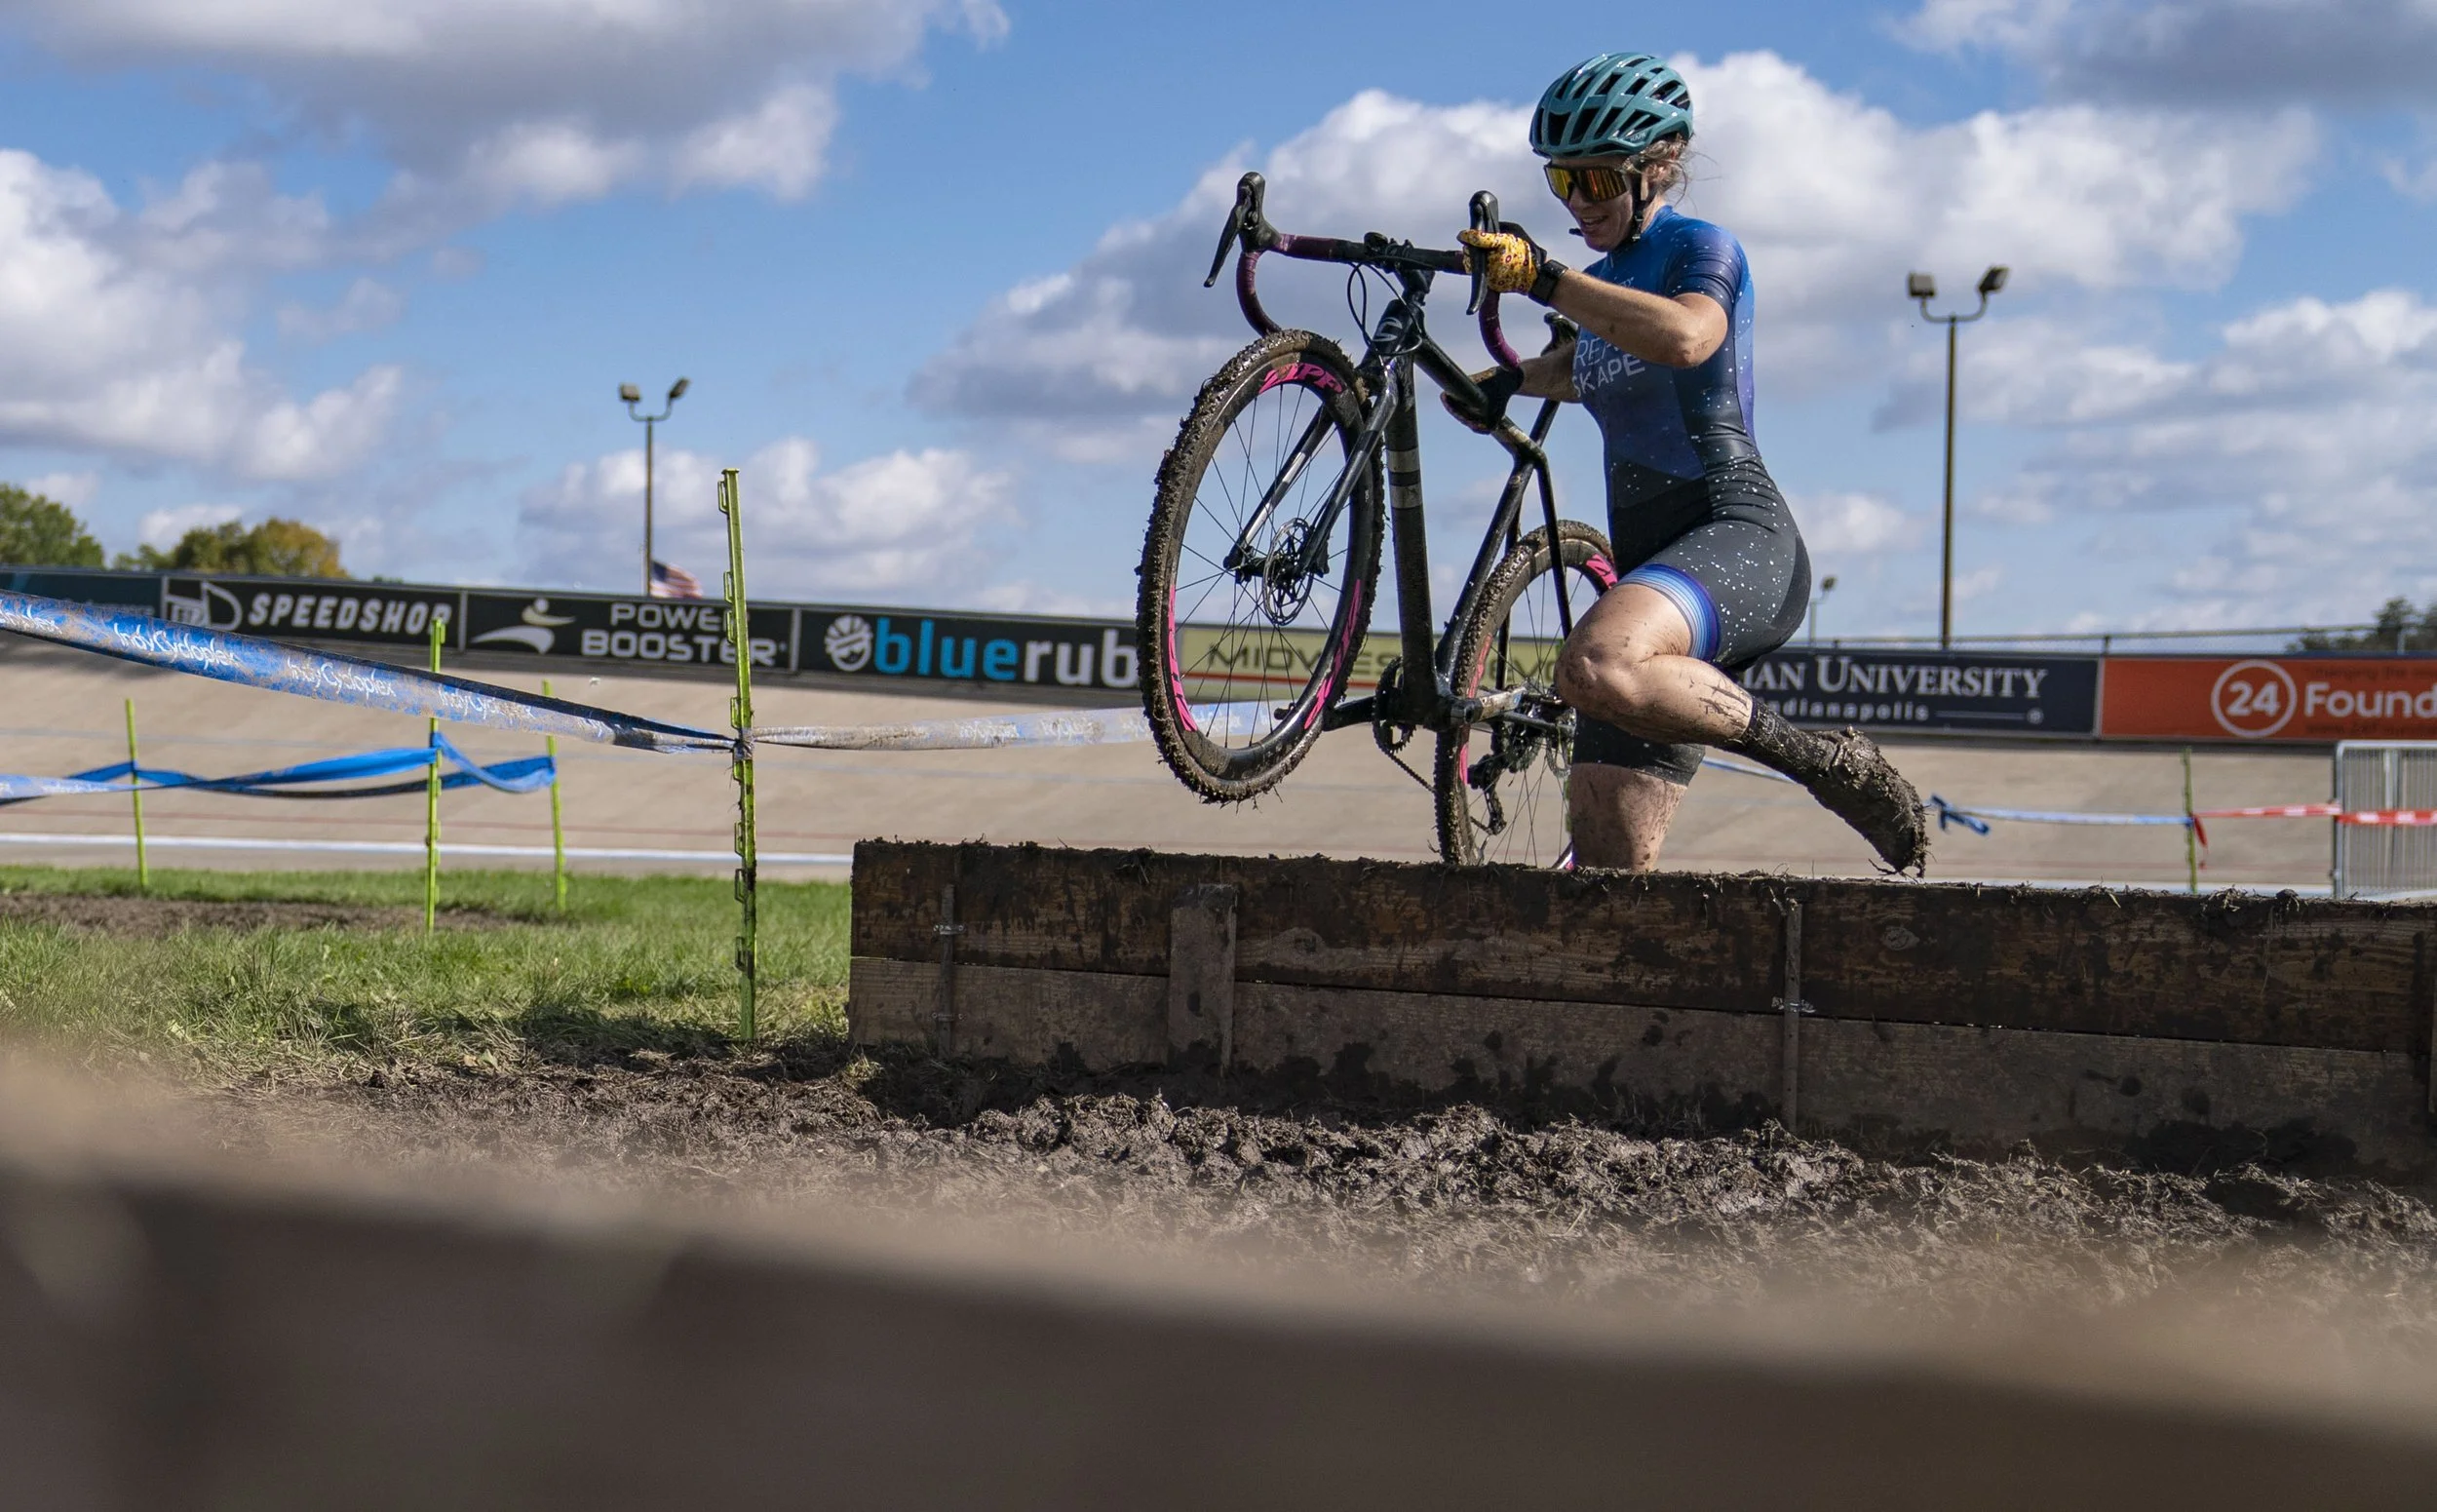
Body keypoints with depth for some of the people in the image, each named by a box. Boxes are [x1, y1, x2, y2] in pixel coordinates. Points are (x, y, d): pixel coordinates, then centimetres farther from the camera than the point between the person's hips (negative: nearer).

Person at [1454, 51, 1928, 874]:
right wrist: (1510, 380, 30)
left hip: (1739, 537, -8)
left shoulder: (1701, 249, -2)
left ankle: (1819, 760, -22)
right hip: (1650, 565, 8)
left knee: (1597, 665, -39)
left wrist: (1543, 277, -29)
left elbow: (1685, 336, -27)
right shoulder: (1605, 282, 22)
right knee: (1607, 870, -3)